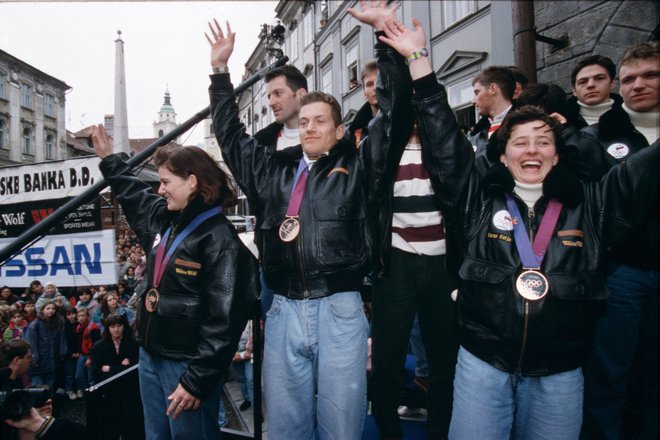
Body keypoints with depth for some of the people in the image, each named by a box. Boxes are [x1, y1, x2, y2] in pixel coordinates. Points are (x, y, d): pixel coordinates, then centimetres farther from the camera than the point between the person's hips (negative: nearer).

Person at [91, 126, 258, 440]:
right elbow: (135, 196, 31)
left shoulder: (220, 240, -20)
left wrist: (197, 381, -22)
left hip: (186, 363, -9)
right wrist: (109, 160, 36)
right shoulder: (166, 221, 6)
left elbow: (223, 320, -23)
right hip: (150, 355, 9)